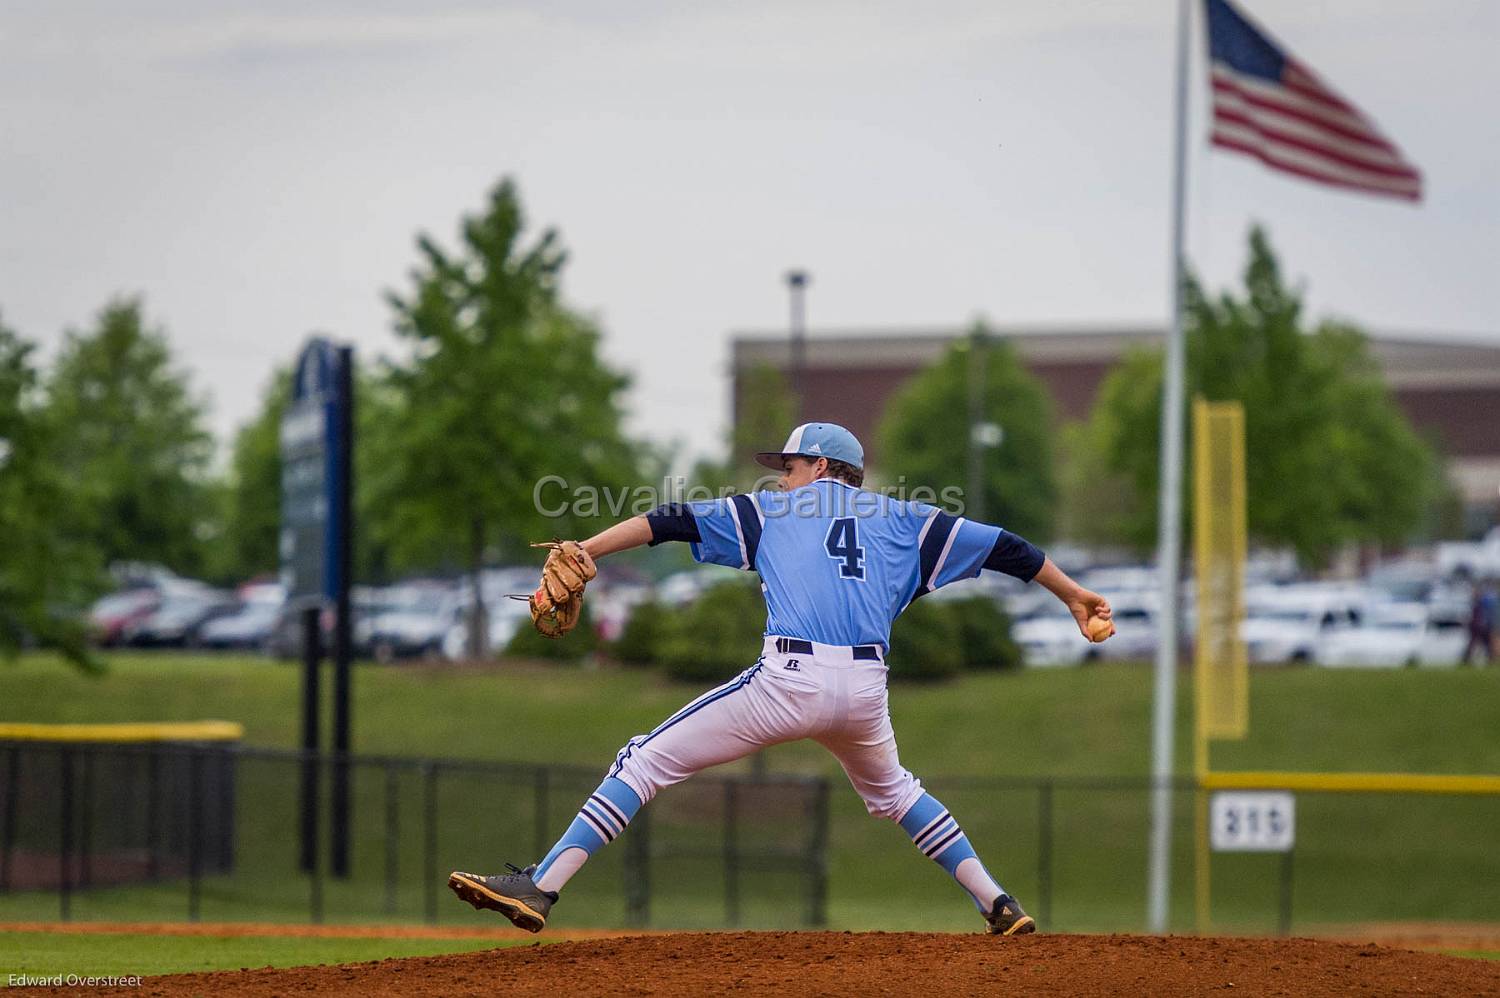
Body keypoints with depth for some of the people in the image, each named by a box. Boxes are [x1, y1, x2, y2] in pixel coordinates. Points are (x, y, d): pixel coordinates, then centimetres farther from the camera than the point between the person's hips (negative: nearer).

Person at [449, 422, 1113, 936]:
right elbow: (1001, 547, 23)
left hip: (789, 678, -4)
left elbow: (676, 521, 11)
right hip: (866, 690, 4)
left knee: (646, 761, 4)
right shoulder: (903, 519, 23)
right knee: (892, 793, 34)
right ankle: (996, 902, 22)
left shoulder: (772, 511, 19)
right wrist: (1072, 594, 32)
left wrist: (588, 551, 5)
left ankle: (540, 888, -7)